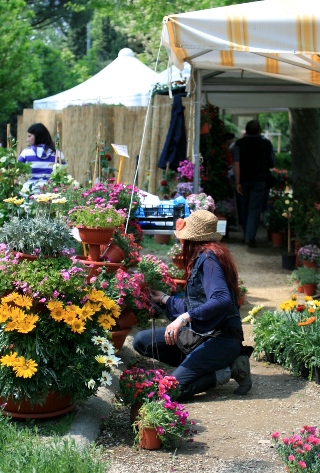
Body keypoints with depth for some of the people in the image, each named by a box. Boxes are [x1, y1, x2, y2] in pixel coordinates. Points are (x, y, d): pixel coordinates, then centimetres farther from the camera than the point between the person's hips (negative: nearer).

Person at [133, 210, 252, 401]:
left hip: (222, 338, -10)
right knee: (142, 341, 2)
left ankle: (223, 372, -3)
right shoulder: (201, 257, 15)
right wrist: (164, 298, 35)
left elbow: (222, 300, -29)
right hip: (200, 332, 10)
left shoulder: (208, 258, -14)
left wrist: (184, 318, -32)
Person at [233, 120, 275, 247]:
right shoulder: (266, 144, 0)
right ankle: (250, 236, -18)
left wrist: (237, 182, -9)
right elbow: (272, 164, 7)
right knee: (255, 208, -4)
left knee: (245, 208, 16)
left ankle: (246, 234, 26)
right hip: (260, 180, -2)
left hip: (244, 179, 2)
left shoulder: (239, 143, -1)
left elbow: (236, 164, -9)